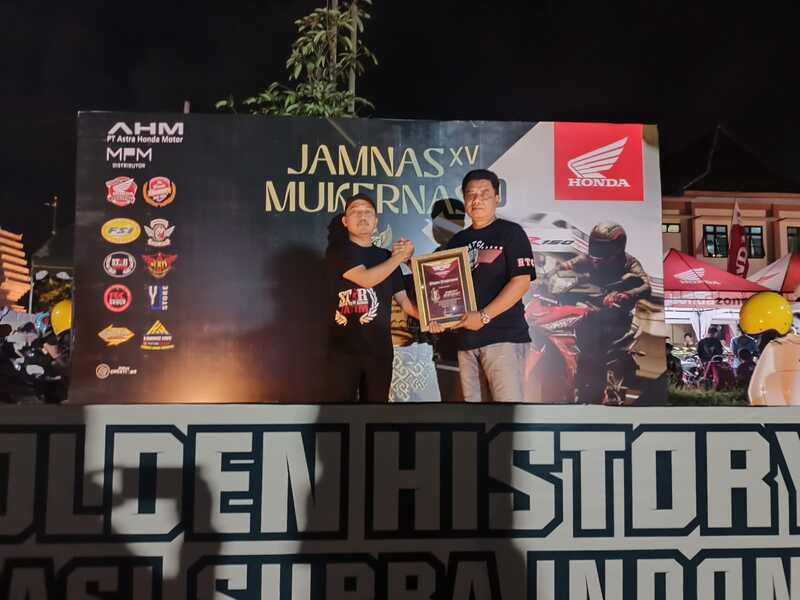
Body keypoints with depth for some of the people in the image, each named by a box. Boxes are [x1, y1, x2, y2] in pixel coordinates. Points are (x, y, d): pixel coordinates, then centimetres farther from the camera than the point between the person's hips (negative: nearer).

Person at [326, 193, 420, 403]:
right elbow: (366, 279, -17)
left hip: (379, 348, 4)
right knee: (342, 399, 2)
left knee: (377, 400, 10)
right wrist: (401, 255, -7)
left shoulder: (387, 257, 13)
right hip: (344, 347, -4)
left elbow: (403, 299, 8)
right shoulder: (338, 250, 0)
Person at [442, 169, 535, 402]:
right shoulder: (457, 241, 16)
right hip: (466, 338, 6)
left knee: (508, 399, -10)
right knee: (472, 399, 9)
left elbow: (521, 282, -11)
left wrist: (484, 316, -17)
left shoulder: (510, 232, -1)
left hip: (504, 336, -6)